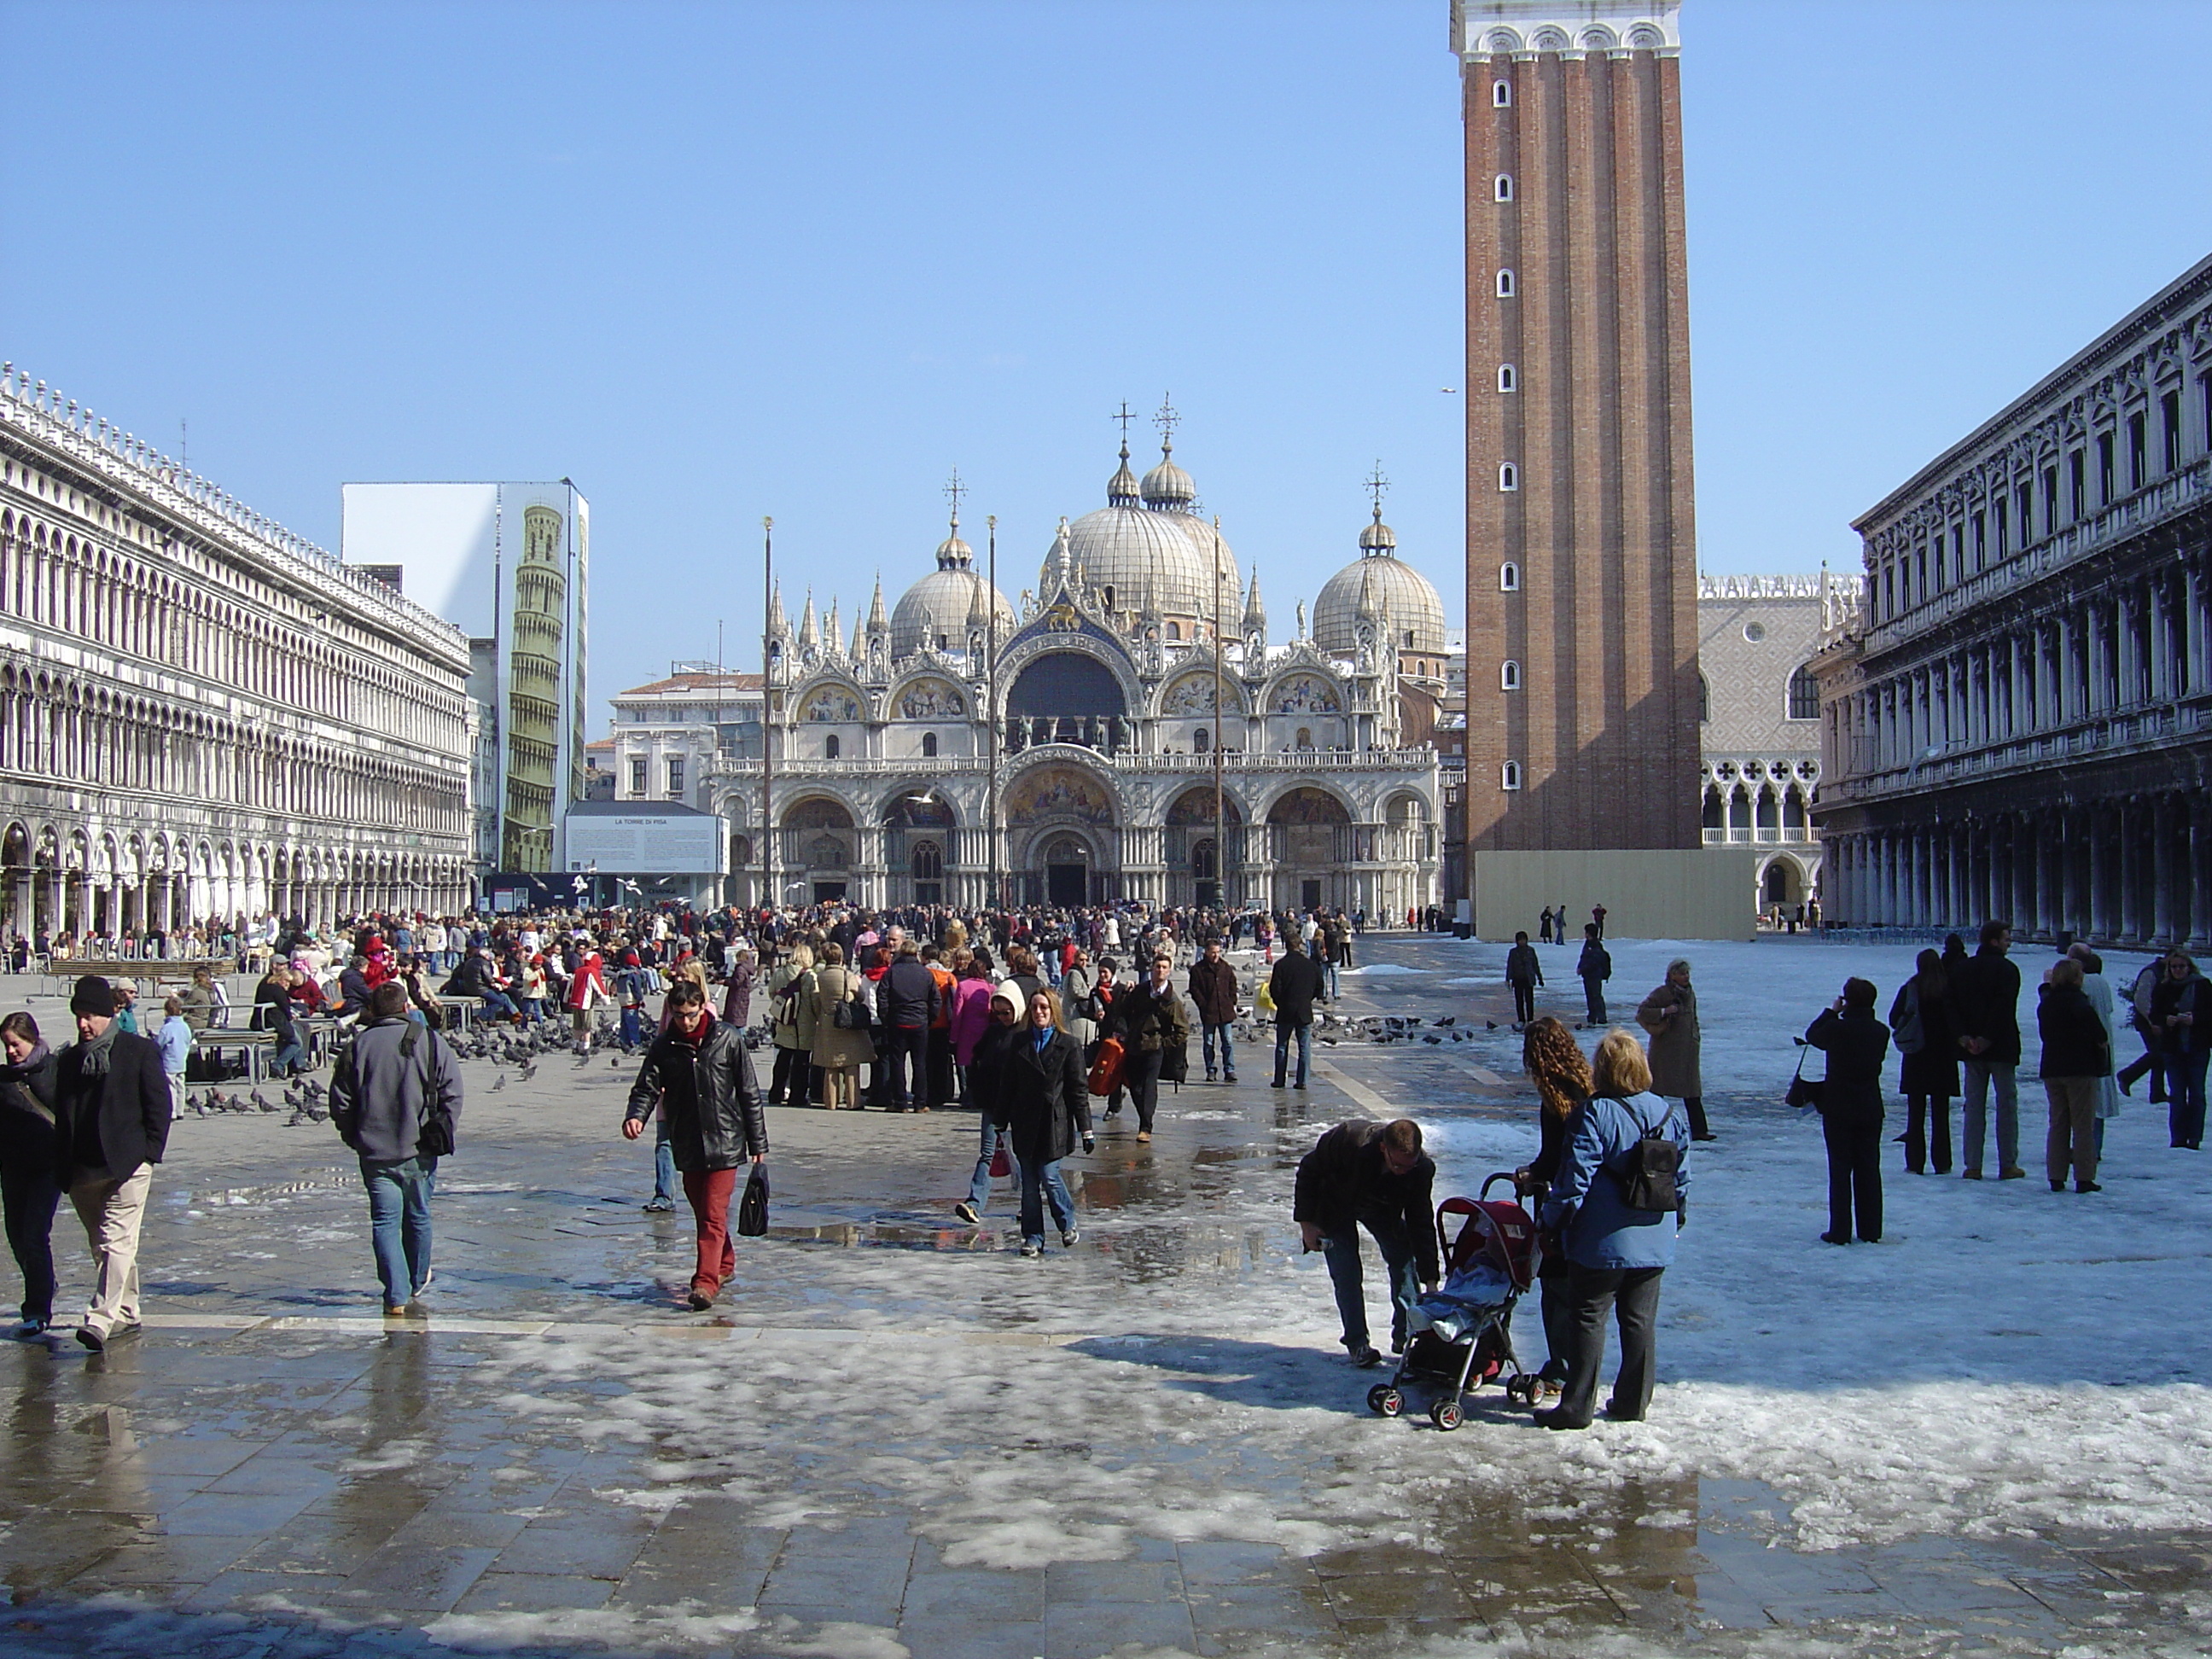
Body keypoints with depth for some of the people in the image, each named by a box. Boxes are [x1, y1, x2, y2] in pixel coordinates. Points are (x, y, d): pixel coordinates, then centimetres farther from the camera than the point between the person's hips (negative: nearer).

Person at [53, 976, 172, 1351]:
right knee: (101, 1246, 13)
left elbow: (159, 1105, -2)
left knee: (117, 1242, -14)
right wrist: (64, 1164, 9)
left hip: (128, 1165, -6)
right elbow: (61, 1113, 17)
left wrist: (149, 1153, -8)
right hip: (83, 1171, 6)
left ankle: (101, 1320, -22)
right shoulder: (69, 1060, 14)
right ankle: (125, 1314, 24)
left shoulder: (140, 1052, -1)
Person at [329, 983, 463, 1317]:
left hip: (374, 1152, 0)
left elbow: (340, 1102, 2)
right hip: (419, 1151, 0)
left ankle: (397, 1298, -6)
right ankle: (416, 1285, 35)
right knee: (418, 1217, 17)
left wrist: (353, 1138, 15)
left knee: (385, 1221, 2)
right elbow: (452, 1093, -5)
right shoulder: (429, 1042, -3)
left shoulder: (357, 1047, -1)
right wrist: (442, 1131, 6)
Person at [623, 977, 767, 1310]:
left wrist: (758, 1143, 2)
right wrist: (636, 1115, -25)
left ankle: (705, 1282, -13)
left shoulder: (728, 1039, -5)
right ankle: (725, 1266, 32)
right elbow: (647, 1087, -1)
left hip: (724, 1143, -4)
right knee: (701, 1213, 15)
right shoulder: (664, 1046, 1)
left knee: (714, 1215, -9)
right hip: (687, 1145, 4)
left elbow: (749, 1094, 0)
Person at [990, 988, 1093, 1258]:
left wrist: (1086, 1129, -3)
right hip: (1025, 1123, 3)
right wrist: (1000, 1122, 8)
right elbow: (1006, 1084, 10)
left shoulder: (1068, 1045, 0)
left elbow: (1078, 1089, 0)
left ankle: (1068, 1224, 16)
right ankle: (1033, 1236, 13)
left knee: (1050, 1176, -7)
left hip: (1054, 1123, -3)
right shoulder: (1017, 1042, 8)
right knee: (1029, 1182, 5)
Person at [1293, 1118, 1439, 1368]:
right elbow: (1309, 1171, -23)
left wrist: (1430, 1281, -25)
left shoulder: (1421, 1168, -30)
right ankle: (1357, 1344, -4)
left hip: (1382, 1208, 3)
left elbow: (1421, 1225, -21)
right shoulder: (1350, 1140, -41)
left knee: (1405, 1260, -5)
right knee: (1345, 1273, -12)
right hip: (1335, 1205, -3)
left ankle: (1405, 1335, 8)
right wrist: (1306, 1223, -21)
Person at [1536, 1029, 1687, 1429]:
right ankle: (1633, 1402, 20)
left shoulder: (1594, 1113, -16)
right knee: (1640, 1321, 13)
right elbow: (1682, 1176, 11)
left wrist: (1553, 1218, -7)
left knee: (1588, 1319, 2)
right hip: (1654, 1242, 6)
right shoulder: (1668, 1114, 3)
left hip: (1602, 1242, -6)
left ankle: (1577, 1406, 4)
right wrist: (1676, 1218, 24)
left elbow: (1576, 1176, -17)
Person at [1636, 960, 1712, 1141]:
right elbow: (1641, 1011, -13)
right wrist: (1664, 1012, -22)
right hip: (1665, 1049, -6)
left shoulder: (1690, 994, 13)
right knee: (1656, 1089, 0)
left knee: (1692, 1091, 3)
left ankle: (1699, 1130, 2)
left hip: (1687, 1049, 6)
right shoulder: (1662, 993, -8)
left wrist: (1696, 1038, 14)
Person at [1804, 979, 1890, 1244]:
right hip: (1871, 1109, 4)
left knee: (1840, 1169, 2)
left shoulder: (1837, 1028, -15)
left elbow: (1813, 1036, 3)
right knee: (1869, 1169, 10)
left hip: (1838, 1109, -4)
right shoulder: (1881, 1032, -2)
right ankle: (1870, 1230, 13)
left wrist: (1831, 1011, 13)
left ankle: (1840, 1231, 1)